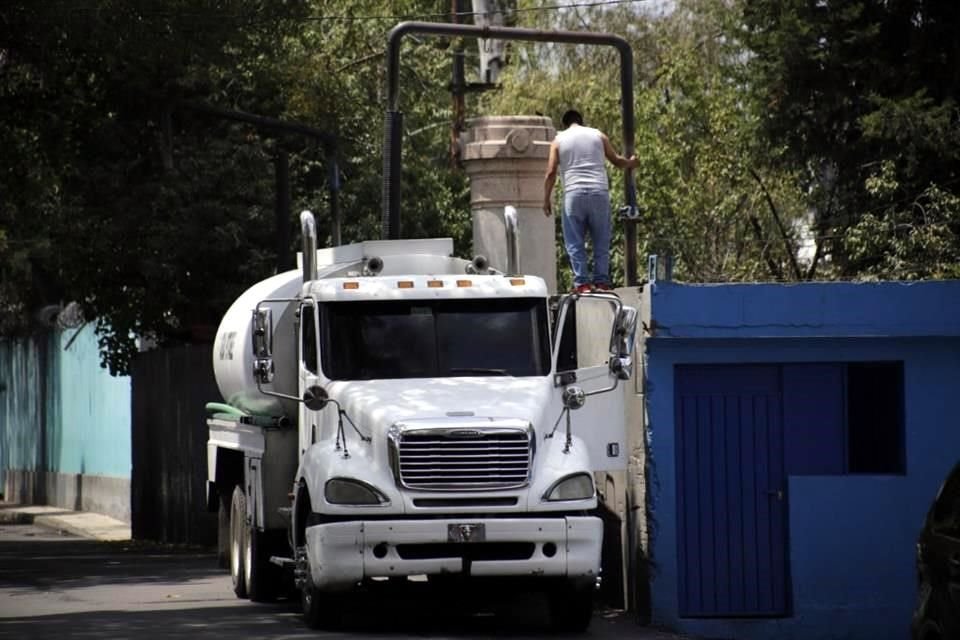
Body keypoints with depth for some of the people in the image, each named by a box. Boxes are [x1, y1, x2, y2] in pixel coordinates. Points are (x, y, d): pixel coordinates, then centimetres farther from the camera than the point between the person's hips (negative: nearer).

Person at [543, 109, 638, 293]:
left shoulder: (559, 140, 8)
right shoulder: (598, 135, 12)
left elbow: (551, 172, 1)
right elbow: (616, 160, 19)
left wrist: (546, 199, 8)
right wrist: (630, 163, 40)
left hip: (574, 194, -1)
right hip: (599, 192, 1)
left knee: (575, 242, 2)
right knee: (601, 241, 8)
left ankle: (582, 283, -5)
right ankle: (602, 281, 3)